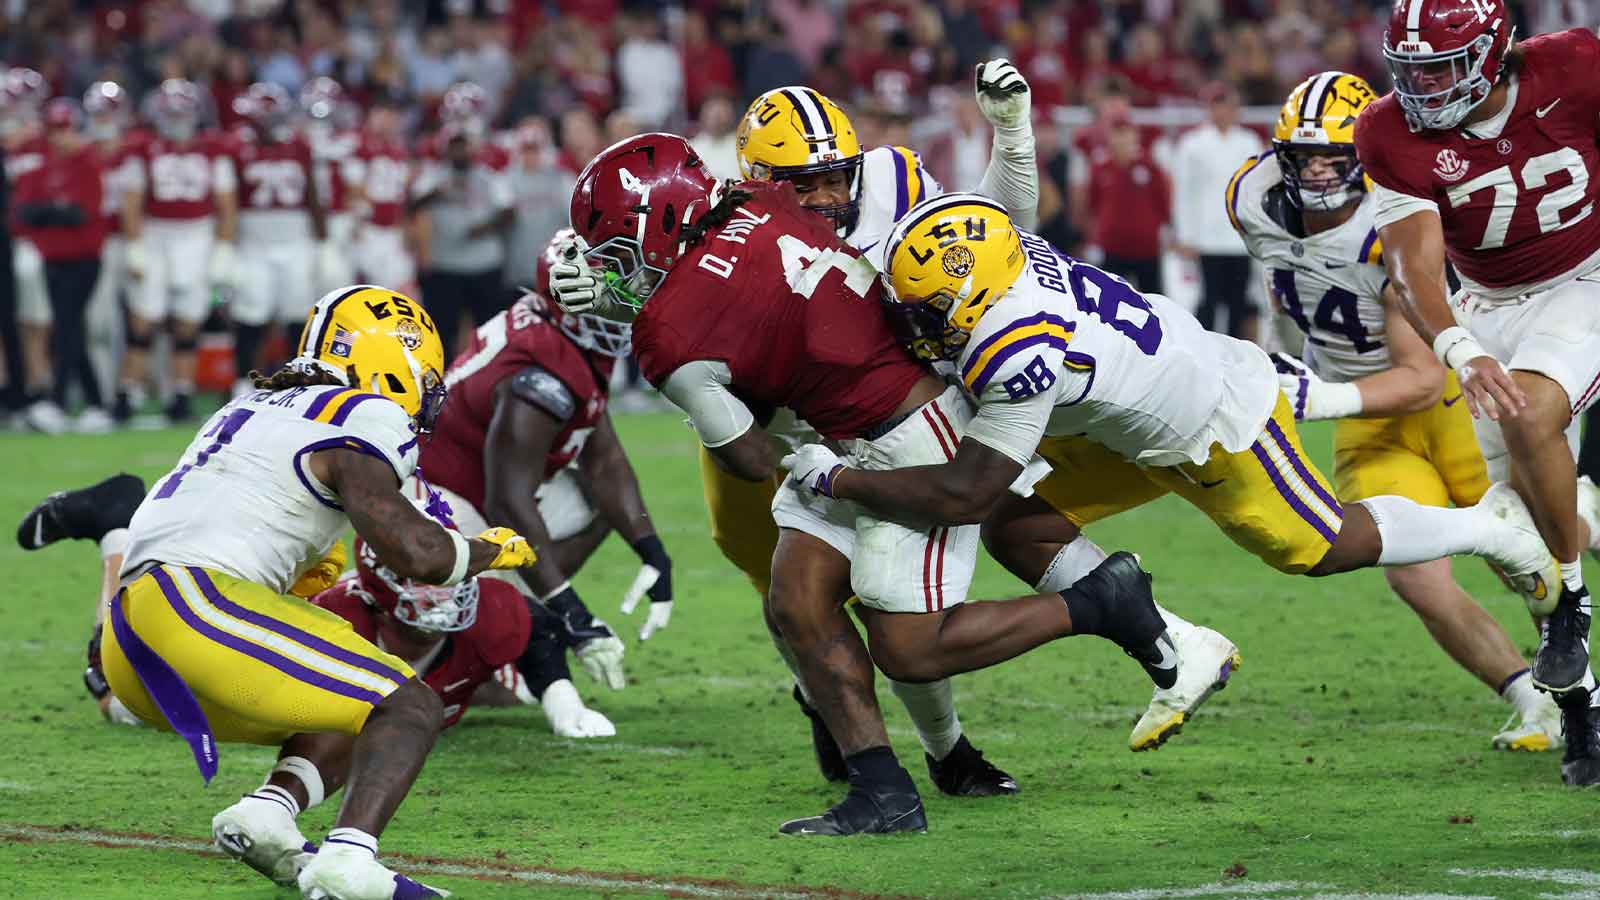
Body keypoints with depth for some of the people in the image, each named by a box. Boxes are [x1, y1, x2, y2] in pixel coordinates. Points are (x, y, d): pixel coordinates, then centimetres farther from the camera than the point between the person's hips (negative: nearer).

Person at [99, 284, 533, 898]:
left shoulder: (253, 408, 26)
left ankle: (269, 811, -5)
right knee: (410, 709, -7)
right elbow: (415, 553, -11)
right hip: (197, 605, -9)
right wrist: (489, 550, 8)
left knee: (341, 719, 24)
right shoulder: (361, 418, -1)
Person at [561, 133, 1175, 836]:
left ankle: (1101, 604, 10)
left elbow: (752, 461, -7)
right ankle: (884, 794, 3)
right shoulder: (758, 203, -2)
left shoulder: (673, 338, -20)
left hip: (913, 444, -9)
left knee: (911, 654, 0)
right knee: (796, 607, 3)